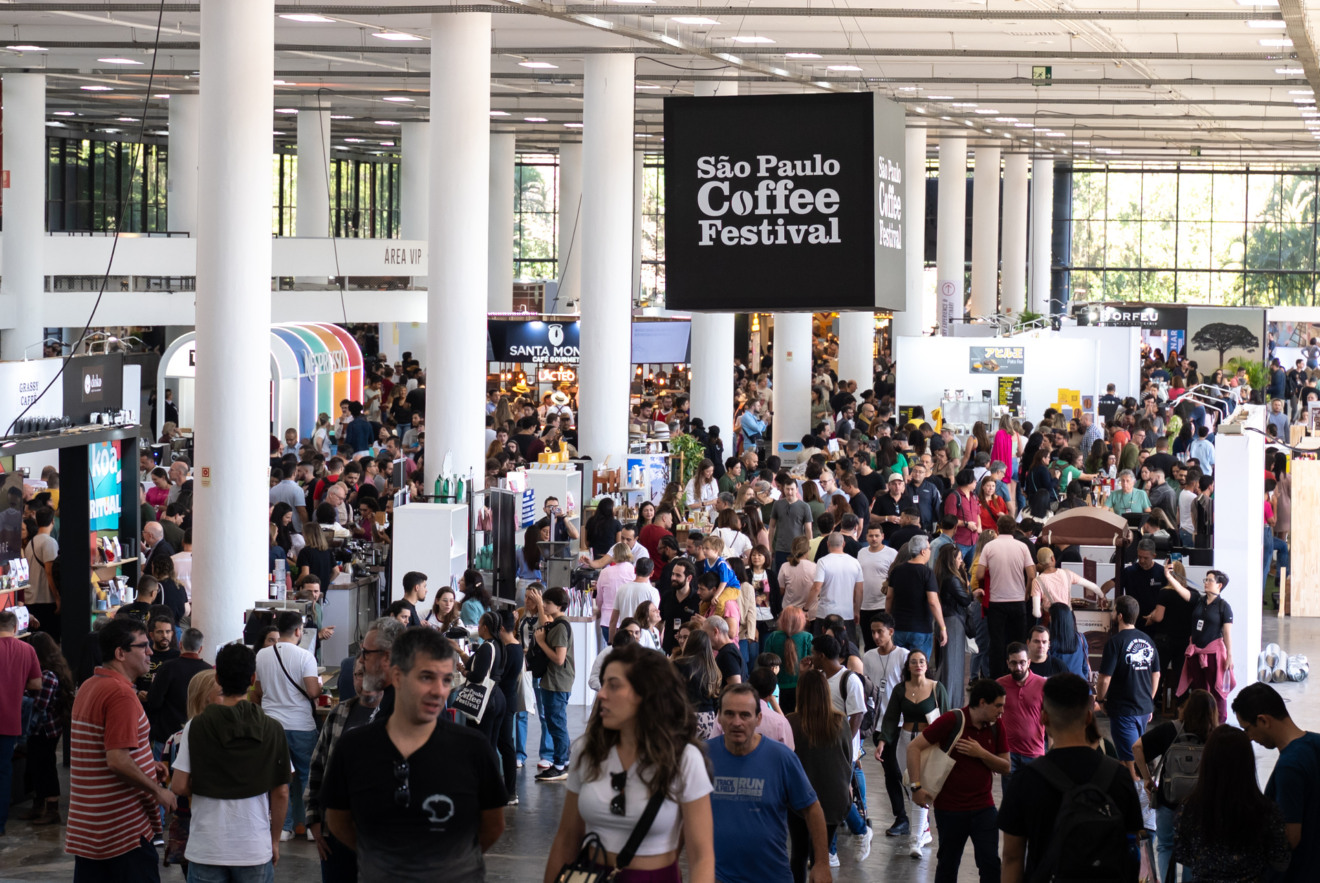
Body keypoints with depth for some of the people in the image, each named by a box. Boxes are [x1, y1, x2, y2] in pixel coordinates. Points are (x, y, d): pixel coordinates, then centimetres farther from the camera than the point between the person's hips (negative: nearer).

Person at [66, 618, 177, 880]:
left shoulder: (88, 688, 13)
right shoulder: (121, 693, -19)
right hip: (124, 825, -9)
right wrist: (158, 790, -13)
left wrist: (146, 766, 20)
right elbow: (118, 761, -25)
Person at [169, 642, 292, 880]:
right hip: (255, 849, 1)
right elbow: (281, 793, 0)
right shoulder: (272, 729, -4)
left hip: (207, 849, -1)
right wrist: (275, 841, 12)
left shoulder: (196, 727, -7)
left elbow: (179, 787, -8)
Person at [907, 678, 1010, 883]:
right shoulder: (952, 720, -12)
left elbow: (1005, 767, 4)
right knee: (948, 865, 9)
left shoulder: (996, 726, 2)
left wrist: (981, 753, -15)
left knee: (991, 864, -4)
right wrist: (916, 787, -19)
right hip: (950, 808, -3)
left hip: (984, 807, 3)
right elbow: (914, 747, -12)